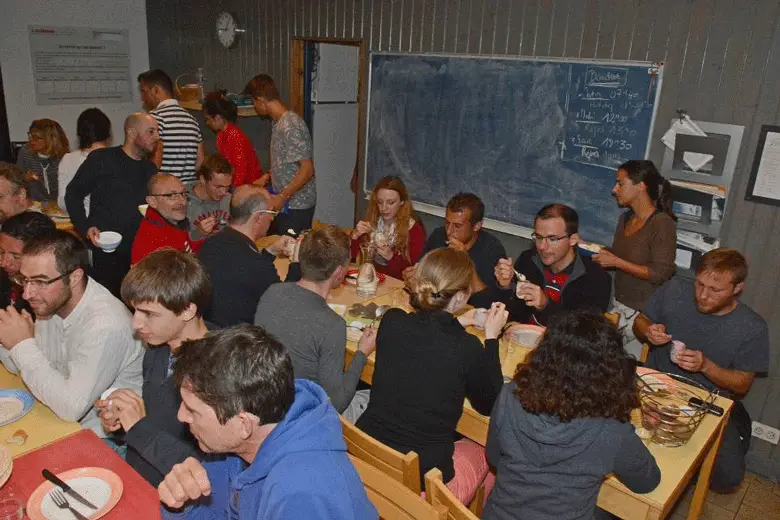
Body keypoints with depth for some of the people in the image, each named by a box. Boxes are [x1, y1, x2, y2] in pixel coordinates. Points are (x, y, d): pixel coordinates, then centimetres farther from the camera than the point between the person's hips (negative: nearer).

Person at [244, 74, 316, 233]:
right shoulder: (279, 122, 8)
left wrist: (282, 197, -24)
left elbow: (307, 169, -25)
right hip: (284, 204, 9)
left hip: (296, 206, -9)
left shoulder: (290, 126, -21)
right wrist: (266, 178, 14)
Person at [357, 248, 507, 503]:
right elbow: (489, 405, 1)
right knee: (482, 451, 26)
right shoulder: (467, 348, -18)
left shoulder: (391, 322, -8)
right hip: (420, 481, -4)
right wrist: (491, 337, 3)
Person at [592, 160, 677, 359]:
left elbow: (660, 274, -18)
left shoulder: (662, 223, -13)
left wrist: (616, 262, -17)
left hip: (644, 312, -6)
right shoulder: (625, 218, 9)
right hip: (619, 304, 6)